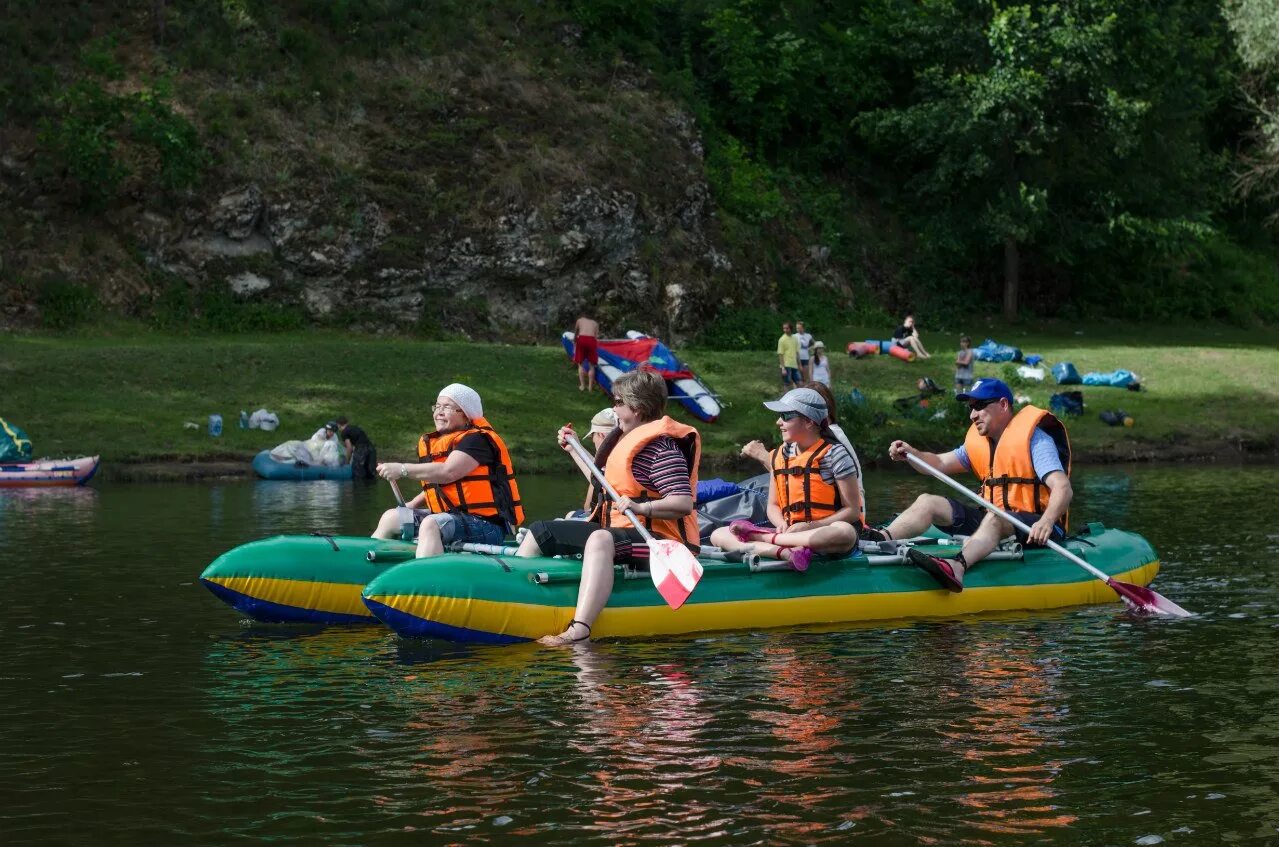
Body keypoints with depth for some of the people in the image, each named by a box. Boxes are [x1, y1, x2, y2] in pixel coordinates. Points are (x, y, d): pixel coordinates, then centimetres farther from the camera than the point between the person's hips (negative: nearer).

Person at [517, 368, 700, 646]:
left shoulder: (661, 446, -14)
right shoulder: (628, 438, 17)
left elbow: (684, 504, -25)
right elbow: (604, 482, 33)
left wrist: (640, 507, -36)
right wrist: (575, 449, 34)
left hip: (655, 539, -11)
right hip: (615, 529, 11)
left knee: (601, 540, -43)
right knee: (540, 532, 11)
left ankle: (578, 631, -60)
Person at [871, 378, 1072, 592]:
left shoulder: (1034, 438, -10)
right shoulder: (979, 441, 15)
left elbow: (1063, 488, -22)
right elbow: (941, 464, 13)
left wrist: (1046, 522, -41)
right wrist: (910, 454, -9)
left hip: (1034, 526, -8)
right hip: (993, 519, 8)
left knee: (994, 518, -40)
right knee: (927, 502, -3)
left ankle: (957, 567, -68)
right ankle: (883, 539, -29)